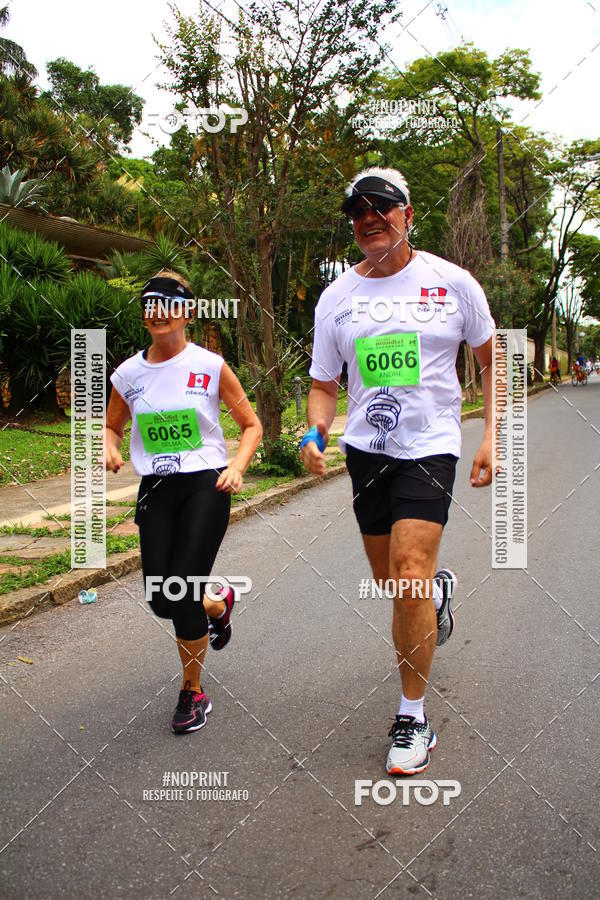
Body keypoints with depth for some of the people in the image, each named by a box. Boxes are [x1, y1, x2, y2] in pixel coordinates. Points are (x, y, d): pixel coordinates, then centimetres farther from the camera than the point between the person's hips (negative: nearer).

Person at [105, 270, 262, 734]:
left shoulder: (211, 366, -5)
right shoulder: (129, 374, 4)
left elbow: (251, 424, 3)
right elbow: (112, 426, 20)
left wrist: (237, 467, -13)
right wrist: (110, 448, -3)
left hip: (205, 486, -4)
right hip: (155, 490, 4)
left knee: (183, 592, -10)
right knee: (162, 600, 1)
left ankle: (193, 692, 14)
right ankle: (218, 605, 38)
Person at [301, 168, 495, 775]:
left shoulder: (451, 282, 0)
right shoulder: (336, 296, 5)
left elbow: (492, 361, 9)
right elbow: (324, 384, 10)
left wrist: (492, 438, 0)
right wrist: (315, 433, -10)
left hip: (429, 446, -3)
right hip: (366, 449, 4)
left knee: (409, 574, -18)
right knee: (392, 585, 10)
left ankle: (412, 718, -1)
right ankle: (438, 591, 48)